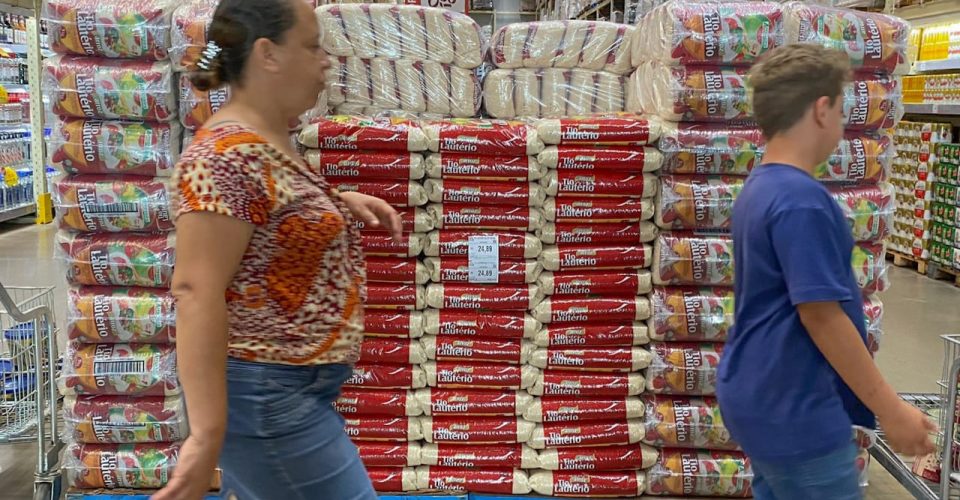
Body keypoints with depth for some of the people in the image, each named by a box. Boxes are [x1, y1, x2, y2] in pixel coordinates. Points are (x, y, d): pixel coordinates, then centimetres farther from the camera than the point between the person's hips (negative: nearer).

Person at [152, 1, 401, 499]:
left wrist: (341, 202, 11)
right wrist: (207, 434, -31)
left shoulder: (269, 139, 7)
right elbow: (196, 291, -29)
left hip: (285, 385, 10)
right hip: (266, 395, -10)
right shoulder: (229, 154, -23)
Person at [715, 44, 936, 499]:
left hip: (763, 396, 9)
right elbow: (820, 313, -23)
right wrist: (891, 409, -15)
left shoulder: (757, 188, 8)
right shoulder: (802, 200, -22)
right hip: (793, 409, -9)